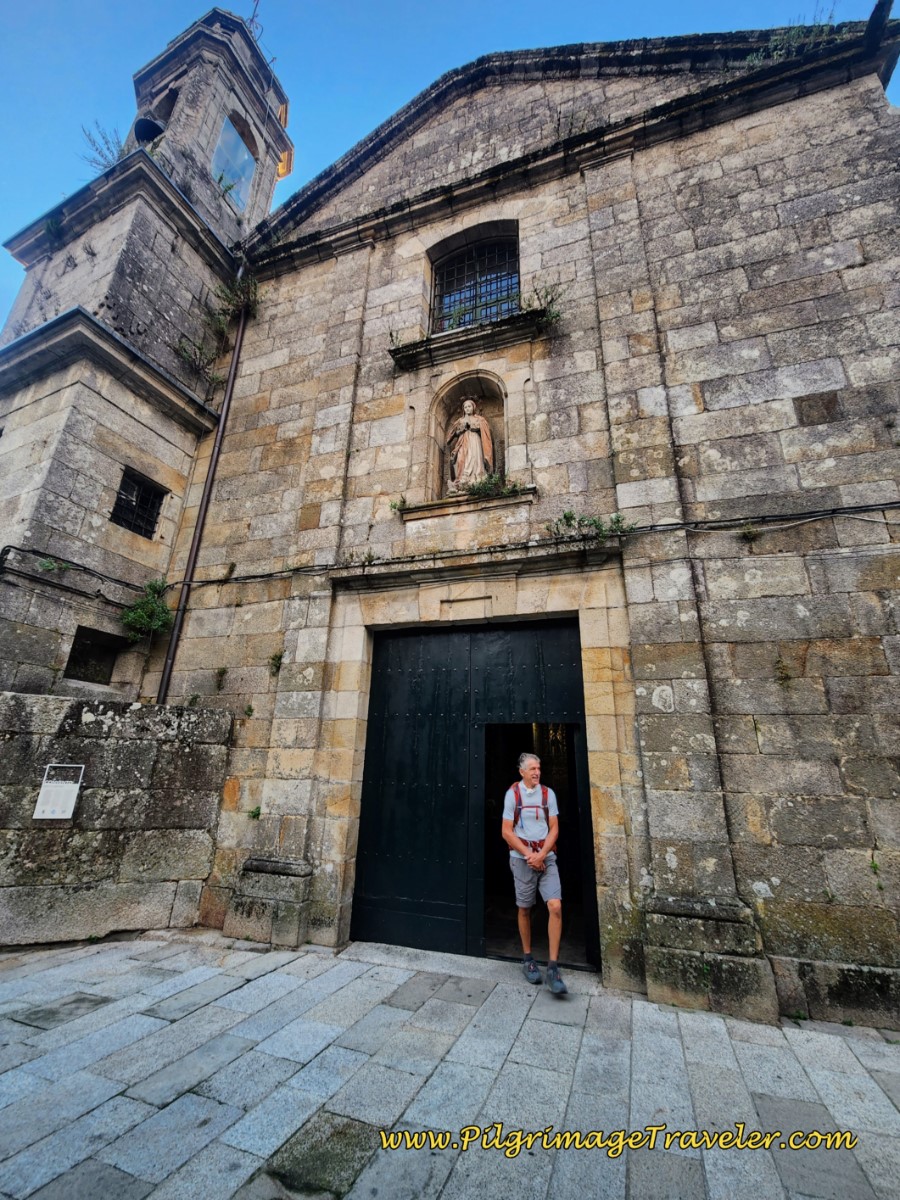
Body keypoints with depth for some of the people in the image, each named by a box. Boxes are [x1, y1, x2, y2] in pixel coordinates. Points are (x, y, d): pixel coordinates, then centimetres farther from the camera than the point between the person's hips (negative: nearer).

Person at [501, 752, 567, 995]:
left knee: (555, 907, -9)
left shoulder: (548, 793, 0)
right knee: (525, 909, 9)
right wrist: (529, 856, -10)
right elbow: (507, 832, -6)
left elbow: (554, 829, 2)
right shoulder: (512, 794, -7)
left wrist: (541, 855, -10)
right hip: (522, 859, -2)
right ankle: (528, 959, 28)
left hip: (546, 858, 2)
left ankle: (553, 968, 2)